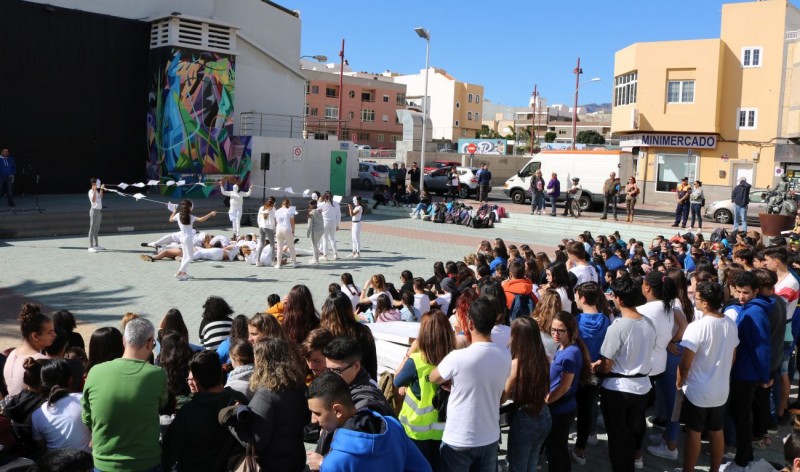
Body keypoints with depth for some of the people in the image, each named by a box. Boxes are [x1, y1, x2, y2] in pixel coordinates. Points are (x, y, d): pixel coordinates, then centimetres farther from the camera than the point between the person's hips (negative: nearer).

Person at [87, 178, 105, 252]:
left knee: (96, 229, 14)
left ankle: (96, 245, 21)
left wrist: (101, 189, 26)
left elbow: (100, 197, 31)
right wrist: (94, 191, -31)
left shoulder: (97, 191, 14)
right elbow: (93, 200, -26)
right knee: (92, 229, -8)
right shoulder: (91, 191, -12)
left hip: (99, 211, 9)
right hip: (94, 210, -9)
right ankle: (91, 247, -8)